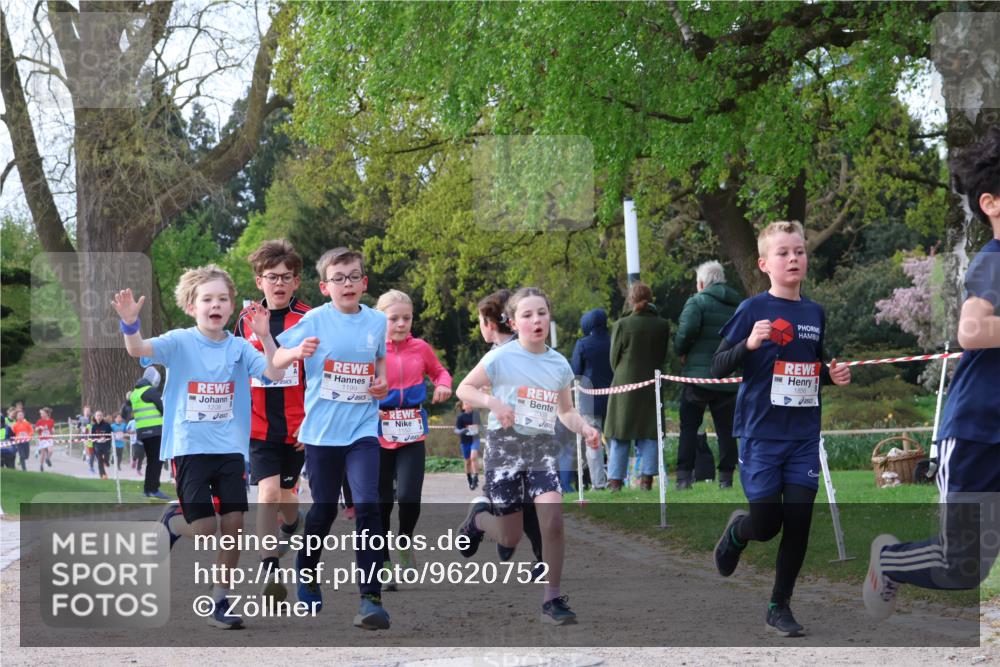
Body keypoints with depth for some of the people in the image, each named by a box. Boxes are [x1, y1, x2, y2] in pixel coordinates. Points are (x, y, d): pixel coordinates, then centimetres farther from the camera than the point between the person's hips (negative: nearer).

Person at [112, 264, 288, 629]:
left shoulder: (239, 347, 3)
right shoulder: (180, 342, -4)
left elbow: (275, 373, -10)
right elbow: (138, 349, -19)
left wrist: (265, 337, -25)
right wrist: (130, 324, -40)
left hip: (230, 448, 3)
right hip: (190, 446, -3)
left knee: (234, 527, -1)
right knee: (205, 530, -6)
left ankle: (220, 600, 13)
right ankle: (175, 519, 28)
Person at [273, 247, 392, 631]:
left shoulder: (377, 321, 4)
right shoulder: (315, 320, -5)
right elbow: (274, 361, -5)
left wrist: (383, 382, 2)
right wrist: (298, 352, -26)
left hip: (363, 429, 1)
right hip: (322, 430, -1)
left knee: (367, 506, -14)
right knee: (324, 509, 11)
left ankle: (371, 598, -14)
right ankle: (305, 573, 39)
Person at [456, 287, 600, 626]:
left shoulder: (559, 364, 7)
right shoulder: (501, 357, -6)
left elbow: (565, 411, 18)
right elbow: (464, 388, -1)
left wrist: (584, 427, -3)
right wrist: (492, 401, -20)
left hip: (543, 447, 3)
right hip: (506, 445, -3)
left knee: (553, 518, -19)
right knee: (510, 538, 3)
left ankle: (552, 598, -7)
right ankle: (480, 516, 38)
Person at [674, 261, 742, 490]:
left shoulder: (697, 302, -5)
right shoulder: (739, 305, 11)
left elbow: (687, 330, -21)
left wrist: (681, 351, -4)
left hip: (698, 375, -4)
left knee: (688, 427, 2)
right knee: (726, 428, 7)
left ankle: (684, 476, -3)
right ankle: (726, 476, 4)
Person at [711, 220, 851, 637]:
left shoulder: (815, 313, 8)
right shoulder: (753, 310, -8)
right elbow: (718, 368, -10)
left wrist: (833, 375, 2)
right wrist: (749, 343, -27)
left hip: (804, 435, 4)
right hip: (761, 434, -4)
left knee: (799, 524, 1)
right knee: (765, 525, -3)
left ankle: (779, 607, 15)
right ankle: (737, 529, 33)